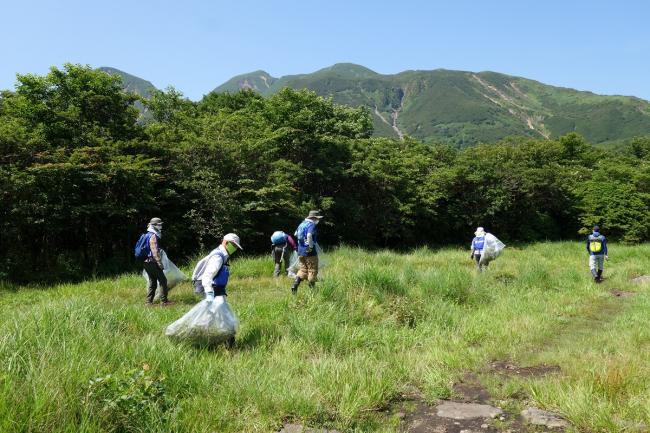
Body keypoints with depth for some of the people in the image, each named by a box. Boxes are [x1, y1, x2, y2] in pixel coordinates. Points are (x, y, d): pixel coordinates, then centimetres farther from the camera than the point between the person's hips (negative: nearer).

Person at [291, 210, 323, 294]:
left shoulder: (302, 224, 11)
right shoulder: (311, 225, -14)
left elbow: (296, 234, 25)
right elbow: (309, 235, -32)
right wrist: (311, 246, -22)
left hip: (300, 251, 8)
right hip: (310, 252, -8)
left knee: (302, 270, 14)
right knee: (312, 271, 5)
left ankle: (295, 284, -3)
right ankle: (311, 289, 11)